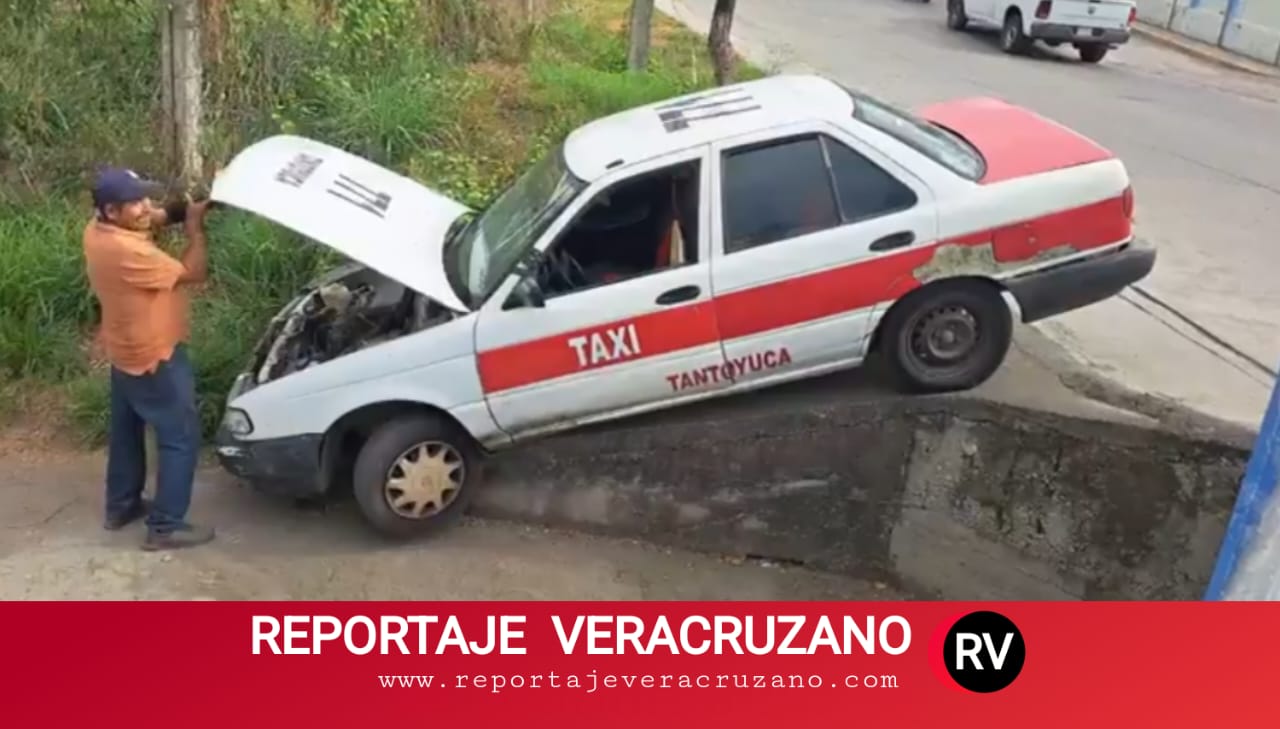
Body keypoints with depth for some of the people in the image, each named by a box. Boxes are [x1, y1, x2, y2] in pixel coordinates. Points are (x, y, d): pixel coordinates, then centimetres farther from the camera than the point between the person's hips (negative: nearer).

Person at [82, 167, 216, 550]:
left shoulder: (98, 229, -3)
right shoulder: (127, 251, -32)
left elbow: (157, 219, 8)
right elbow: (194, 272, -23)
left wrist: (186, 208, -8)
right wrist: (195, 224, -13)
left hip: (126, 351, 10)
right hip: (154, 358, -10)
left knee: (127, 431, 23)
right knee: (181, 439, 1)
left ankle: (121, 506, 38)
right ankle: (165, 527, 7)